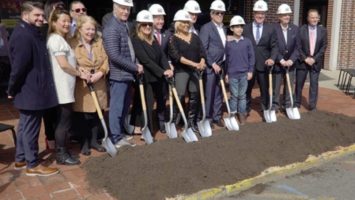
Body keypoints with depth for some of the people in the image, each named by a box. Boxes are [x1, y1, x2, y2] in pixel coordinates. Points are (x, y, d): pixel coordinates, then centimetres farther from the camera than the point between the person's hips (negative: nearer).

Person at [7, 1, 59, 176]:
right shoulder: (23, 36, -21)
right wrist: (12, 90, -13)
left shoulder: (34, 33, 13)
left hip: (33, 90, 10)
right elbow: (18, 66, -24)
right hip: (30, 91, -10)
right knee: (31, 128, 1)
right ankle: (33, 165, 13)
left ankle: (20, 159, 32)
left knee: (25, 126, 19)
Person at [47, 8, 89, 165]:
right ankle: (61, 155, 6)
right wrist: (80, 74, -6)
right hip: (62, 87, -10)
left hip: (65, 87, 10)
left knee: (63, 121, 14)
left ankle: (61, 151, 22)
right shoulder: (56, 39, -13)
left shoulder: (60, 39, 19)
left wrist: (78, 70, 6)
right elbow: (64, 65, -19)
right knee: (64, 122, -3)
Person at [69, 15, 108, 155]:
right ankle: (85, 143, 18)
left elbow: (106, 60, 4)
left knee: (96, 114, 11)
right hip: (82, 86, -4)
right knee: (84, 116, 4)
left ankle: (94, 141, 26)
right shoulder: (73, 43, -7)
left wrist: (100, 73, -12)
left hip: (99, 84, 5)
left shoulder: (99, 42, 9)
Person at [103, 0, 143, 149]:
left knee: (125, 106, 17)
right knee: (117, 107, 0)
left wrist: (136, 65, 4)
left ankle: (120, 134, 29)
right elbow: (115, 56, -23)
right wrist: (135, 67, -16)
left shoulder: (124, 25, 14)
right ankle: (116, 138, 11)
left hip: (127, 74, 9)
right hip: (118, 75, -9)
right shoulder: (112, 28, -16)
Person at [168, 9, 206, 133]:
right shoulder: (173, 39, -3)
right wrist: (194, 64, -23)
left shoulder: (195, 37, 14)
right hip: (181, 71, -5)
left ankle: (192, 122, 19)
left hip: (195, 71, 5)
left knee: (195, 96, 7)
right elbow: (176, 56, -16)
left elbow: (202, 52, 6)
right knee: (180, 96, -11)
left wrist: (201, 63, -16)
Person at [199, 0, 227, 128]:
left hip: (221, 66, 7)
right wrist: (213, 64, -17)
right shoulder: (206, 28, -8)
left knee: (219, 93, 12)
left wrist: (224, 65, 10)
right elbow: (203, 49, -14)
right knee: (209, 94, -1)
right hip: (210, 67, -7)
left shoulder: (224, 29, 14)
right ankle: (207, 118, 10)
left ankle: (217, 116, 22)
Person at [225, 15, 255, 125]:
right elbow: (226, 59, 4)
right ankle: (232, 114, 16)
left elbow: (251, 56, 4)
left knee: (242, 95, 9)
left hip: (244, 73, 1)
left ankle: (242, 114, 19)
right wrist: (226, 73, 3)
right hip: (232, 74, -1)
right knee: (234, 95, 5)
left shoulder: (247, 42, 1)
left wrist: (250, 71, -1)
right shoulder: (228, 43, -1)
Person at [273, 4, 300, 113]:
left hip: (290, 63, 3)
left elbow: (297, 47, 1)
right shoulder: (274, 29, -9)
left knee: (289, 87, 10)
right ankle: (274, 106, 16)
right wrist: (281, 60, -17)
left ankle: (287, 106, 22)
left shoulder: (295, 28, 2)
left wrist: (291, 60, -12)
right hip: (277, 64, -3)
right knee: (275, 87, 4)